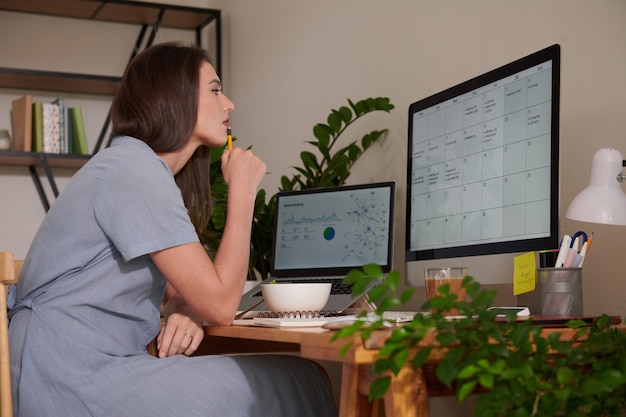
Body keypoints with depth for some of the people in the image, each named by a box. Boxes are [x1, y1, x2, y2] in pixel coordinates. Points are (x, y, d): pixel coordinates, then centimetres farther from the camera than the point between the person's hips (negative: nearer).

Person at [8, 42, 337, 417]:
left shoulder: (144, 166, 16)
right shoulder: (133, 167, -14)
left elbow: (175, 287, 19)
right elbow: (220, 303, -16)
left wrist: (184, 312, -4)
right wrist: (242, 189, -7)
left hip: (104, 367, 9)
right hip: (77, 386, -9)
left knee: (301, 379, 2)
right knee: (302, 386, -9)